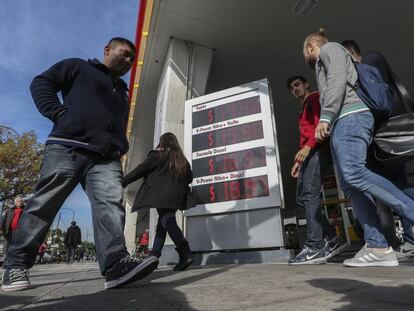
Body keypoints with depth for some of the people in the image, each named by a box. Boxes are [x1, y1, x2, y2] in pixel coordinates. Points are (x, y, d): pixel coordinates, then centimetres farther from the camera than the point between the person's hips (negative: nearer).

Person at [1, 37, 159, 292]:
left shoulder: (123, 91, 33)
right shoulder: (79, 67, 17)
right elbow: (42, 82, 10)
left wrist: (120, 147, 16)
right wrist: (59, 113, -6)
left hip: (106, 159, 4)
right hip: (68, 148, -4)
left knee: (111, 203, -17)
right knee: (44, 203, -2)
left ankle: (117, 264, -28)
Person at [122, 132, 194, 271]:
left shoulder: (158, 154, 2)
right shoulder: (182, 159, 16)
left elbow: (141, 169, -1)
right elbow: (189, 178, 18)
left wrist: (123, 182, 3)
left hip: (162, 195, -6)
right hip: (176, 197, 6)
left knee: (167, 222, -12)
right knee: (162, 223, 16)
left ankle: (185, 254, -27)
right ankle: (154, 256, 22)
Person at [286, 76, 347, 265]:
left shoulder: (315, 98, 7)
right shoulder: (303, 111, 32)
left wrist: (307, 147, -22)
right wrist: (298, 161, 19)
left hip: (318, 150, -9)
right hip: (308, 154, 9)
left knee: (309, 196, -20)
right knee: (301, 198, 2)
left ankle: (315, 248, -21)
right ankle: (333, 240, 5)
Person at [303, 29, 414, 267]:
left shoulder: (330, 48, 11)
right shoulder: (323, 65, 36)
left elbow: (338, 80, -9)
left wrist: (324, 117, -19)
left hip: (350, 117, -8)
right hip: (342, 122, 9)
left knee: (353, 172, -27)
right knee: (351, 184, -5)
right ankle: (378, 247, -9)